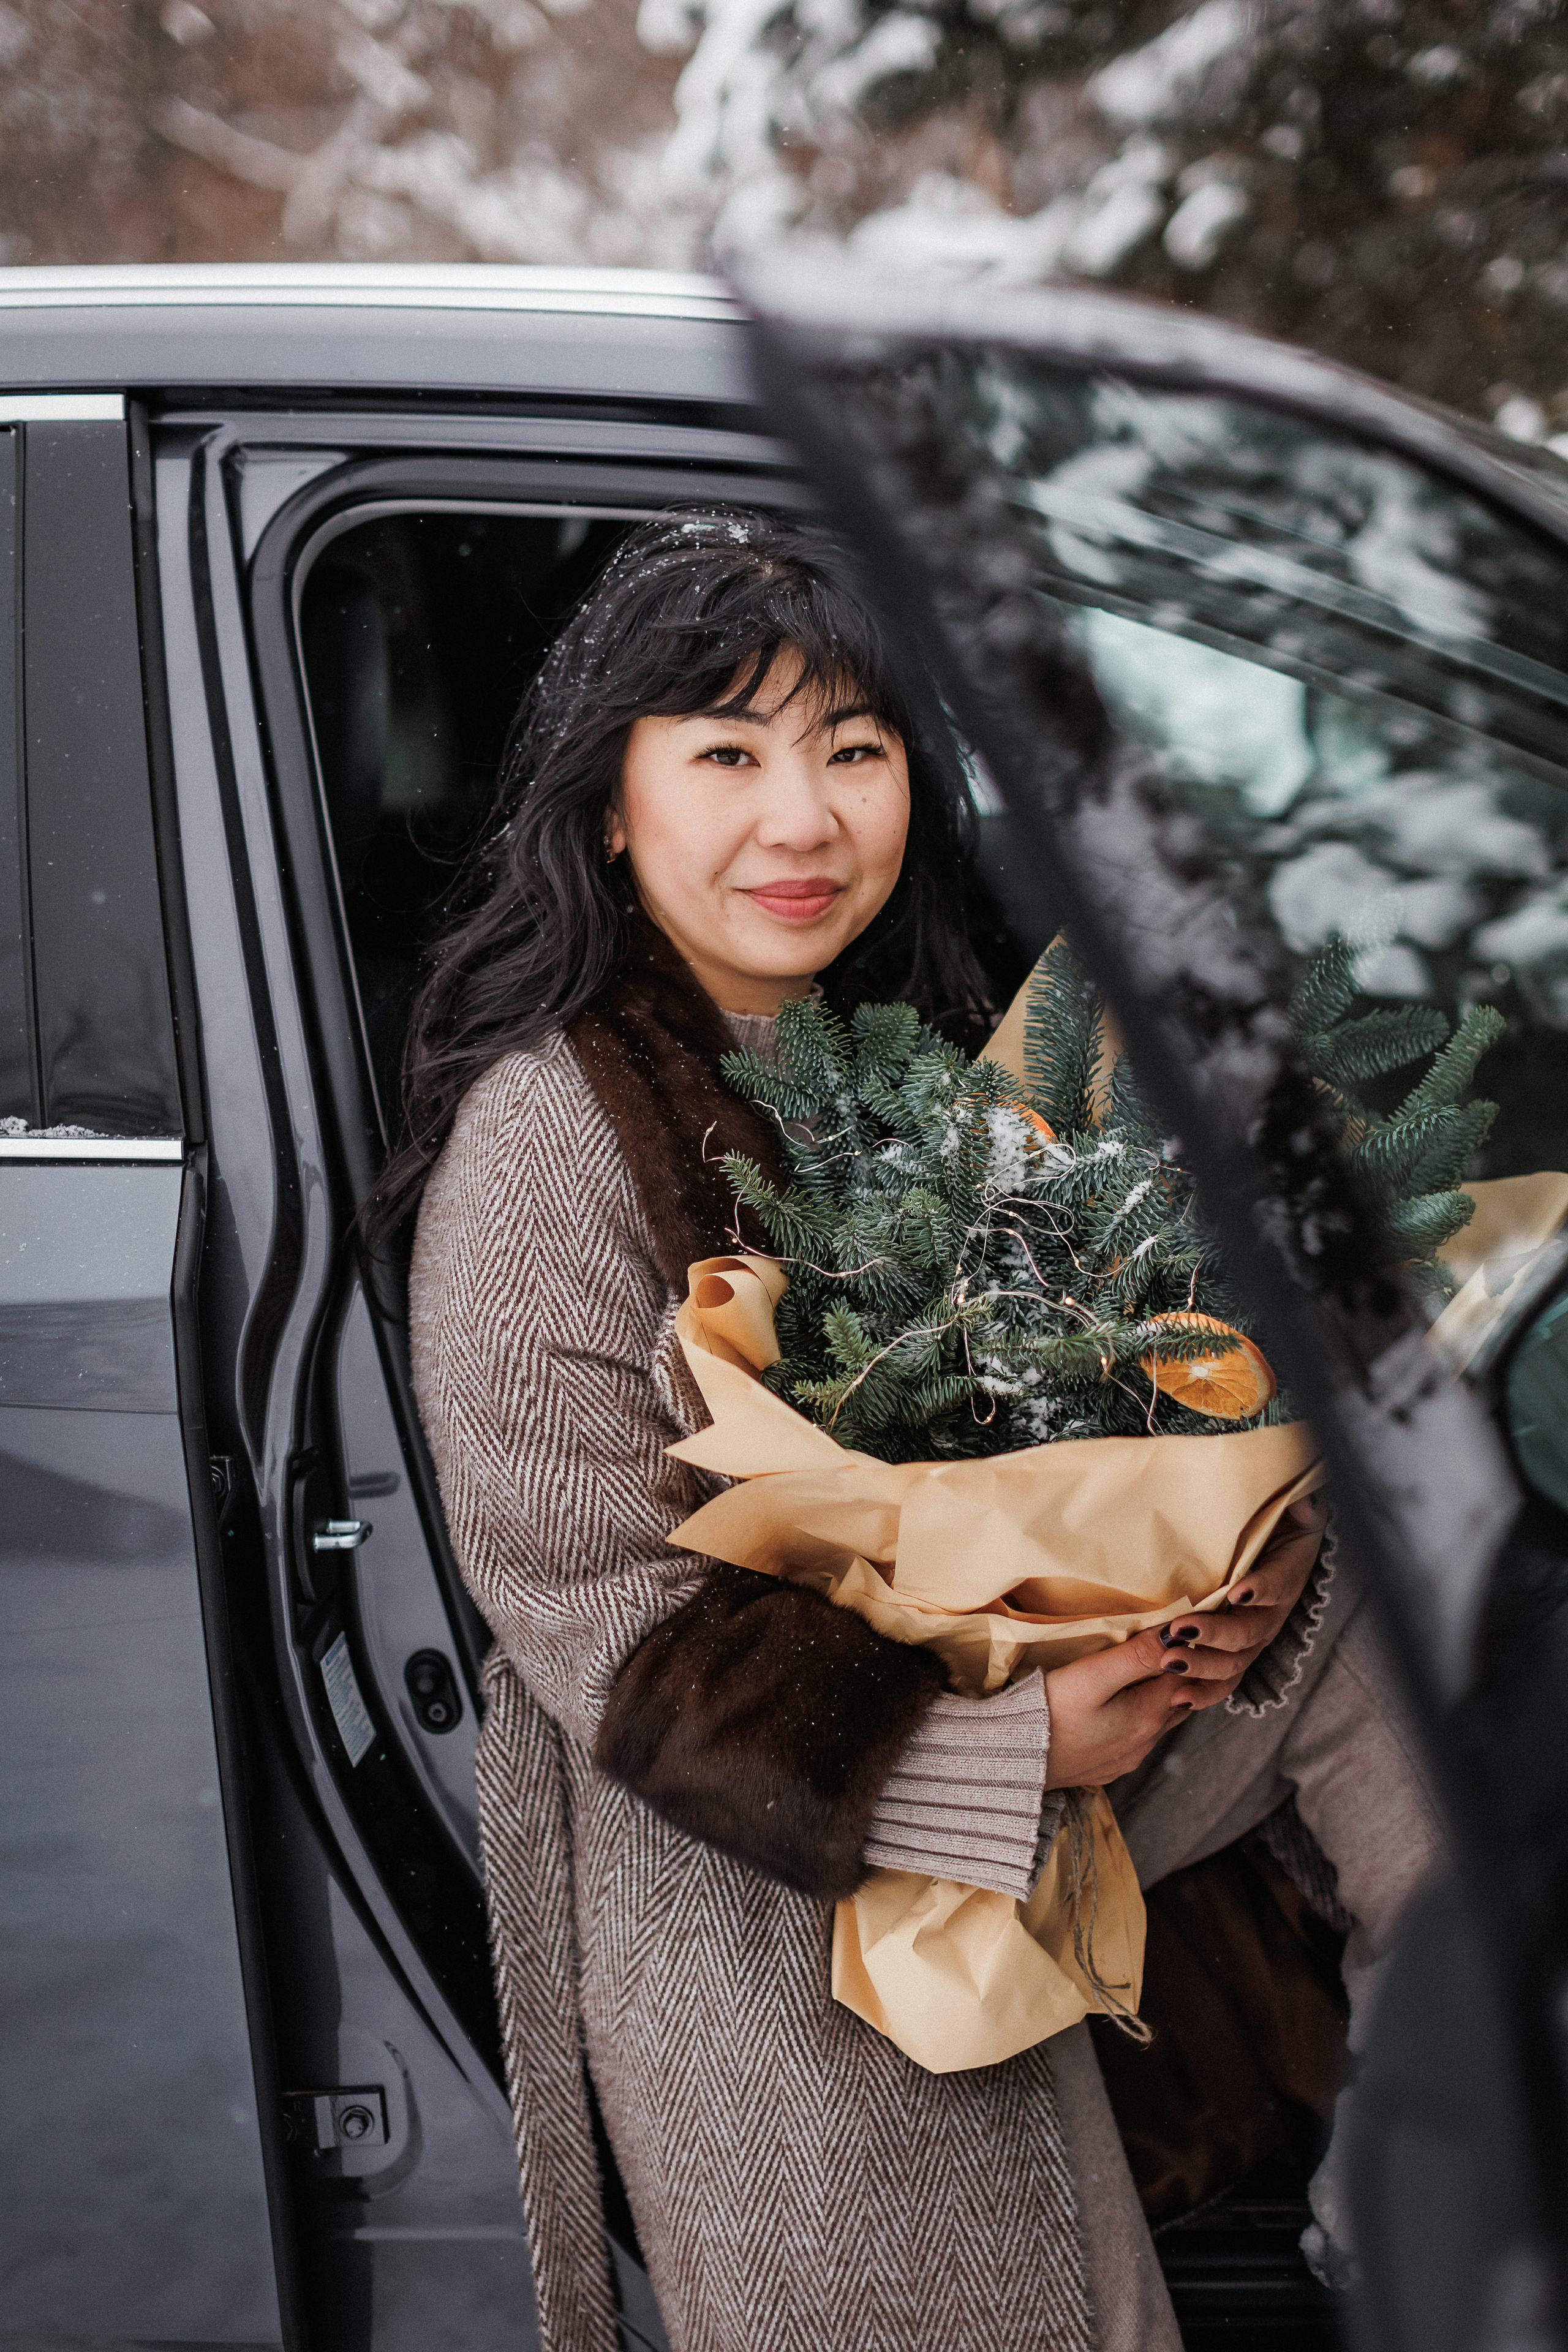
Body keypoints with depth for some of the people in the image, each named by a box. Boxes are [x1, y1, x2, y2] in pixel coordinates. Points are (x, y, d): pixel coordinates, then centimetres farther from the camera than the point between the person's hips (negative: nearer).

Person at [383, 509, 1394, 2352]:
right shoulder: (548, 1135, -18)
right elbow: (609, 1627, -20)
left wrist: (1256, 1572, -14)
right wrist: (1014, 1748, -23)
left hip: (996, 1897, 7)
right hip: (744, 1939, -7)